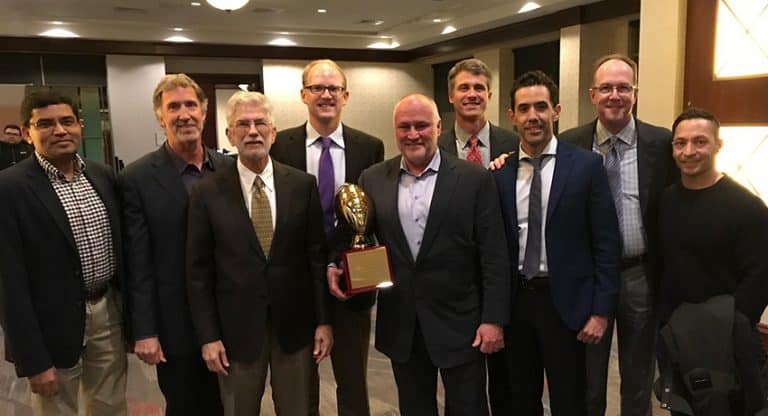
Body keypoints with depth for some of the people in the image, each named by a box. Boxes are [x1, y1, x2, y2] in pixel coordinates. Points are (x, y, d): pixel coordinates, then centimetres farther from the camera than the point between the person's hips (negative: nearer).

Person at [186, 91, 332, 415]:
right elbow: (198, 270, -2)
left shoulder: (303, 185, -2)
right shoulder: (208, 193, -4)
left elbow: (318, 255, 1)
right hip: (236, 328, -1)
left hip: (295, 325, 1)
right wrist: (208, 337, -4)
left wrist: (324, 320, 0)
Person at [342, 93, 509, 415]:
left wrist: (493, 319, -10)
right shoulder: (373, 180, 2)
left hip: (460, 323, -2)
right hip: (401, 325, 3)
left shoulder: (475, 179, -7)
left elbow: (493, 255, -7)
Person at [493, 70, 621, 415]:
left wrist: (601, 310, -8)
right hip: (515, 300, 3)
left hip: (565, 301, -2)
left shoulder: (587, 165, -6)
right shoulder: (499, 173, 1)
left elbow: (606, 243, -6)